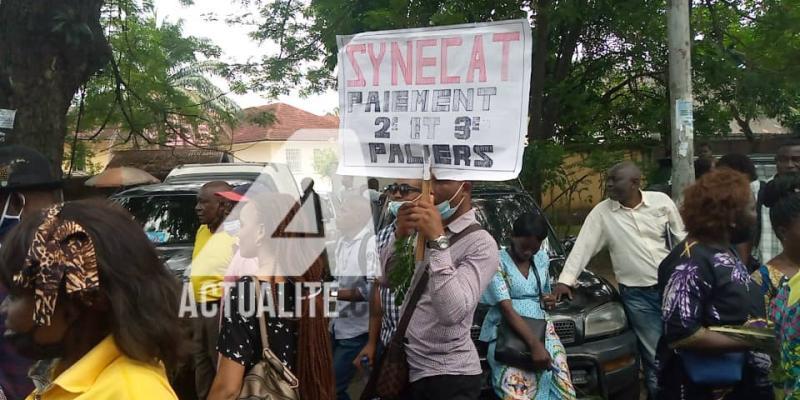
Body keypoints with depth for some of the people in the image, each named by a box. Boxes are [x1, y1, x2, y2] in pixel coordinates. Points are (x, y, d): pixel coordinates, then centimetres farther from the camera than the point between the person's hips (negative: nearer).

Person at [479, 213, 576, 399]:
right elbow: (506, 309, -15)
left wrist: (549, 300, 5)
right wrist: (534, 344, -25)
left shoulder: (542, 258, 14)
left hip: (541, 328, 5)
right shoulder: (498, 261, -6)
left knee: (560, 382, -19)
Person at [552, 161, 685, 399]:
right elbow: (582, 247, -1)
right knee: (655, 357, 1)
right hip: (636, 295, -1)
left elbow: (681, 239, 7)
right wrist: (565, 280, -8)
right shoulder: (601, 212, -1)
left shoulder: (661, 201, -1)